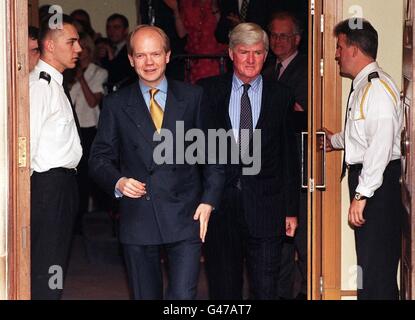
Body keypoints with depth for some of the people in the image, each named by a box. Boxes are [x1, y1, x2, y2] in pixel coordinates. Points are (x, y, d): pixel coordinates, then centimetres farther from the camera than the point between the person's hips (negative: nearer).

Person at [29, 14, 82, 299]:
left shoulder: (55, 84, 15)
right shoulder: (39, 85, -16)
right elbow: (26, 140, -20)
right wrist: (26, 188, -16)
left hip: (64, 182, 10)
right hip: (49, 183, -10)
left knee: (57, 263, 16)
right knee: (45, 270, -7)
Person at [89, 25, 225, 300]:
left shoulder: (193, 98, 6)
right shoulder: (116, 105, 6)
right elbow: (100, 158, 7)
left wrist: (209, 200, -1)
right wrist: (118, 182, -14)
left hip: (185, 217, -1)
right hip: (138, 221, 1)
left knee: (184, 296, -10)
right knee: (145, 295, 10)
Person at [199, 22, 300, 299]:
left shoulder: (281, 97, 5)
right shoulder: (208, 91, 5)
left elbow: (290, 157, 7)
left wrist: (291, 209, 4)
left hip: (265, 206, 0)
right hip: (220, 204, 1)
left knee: (266, 289, 1)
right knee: (223, 287, 9)